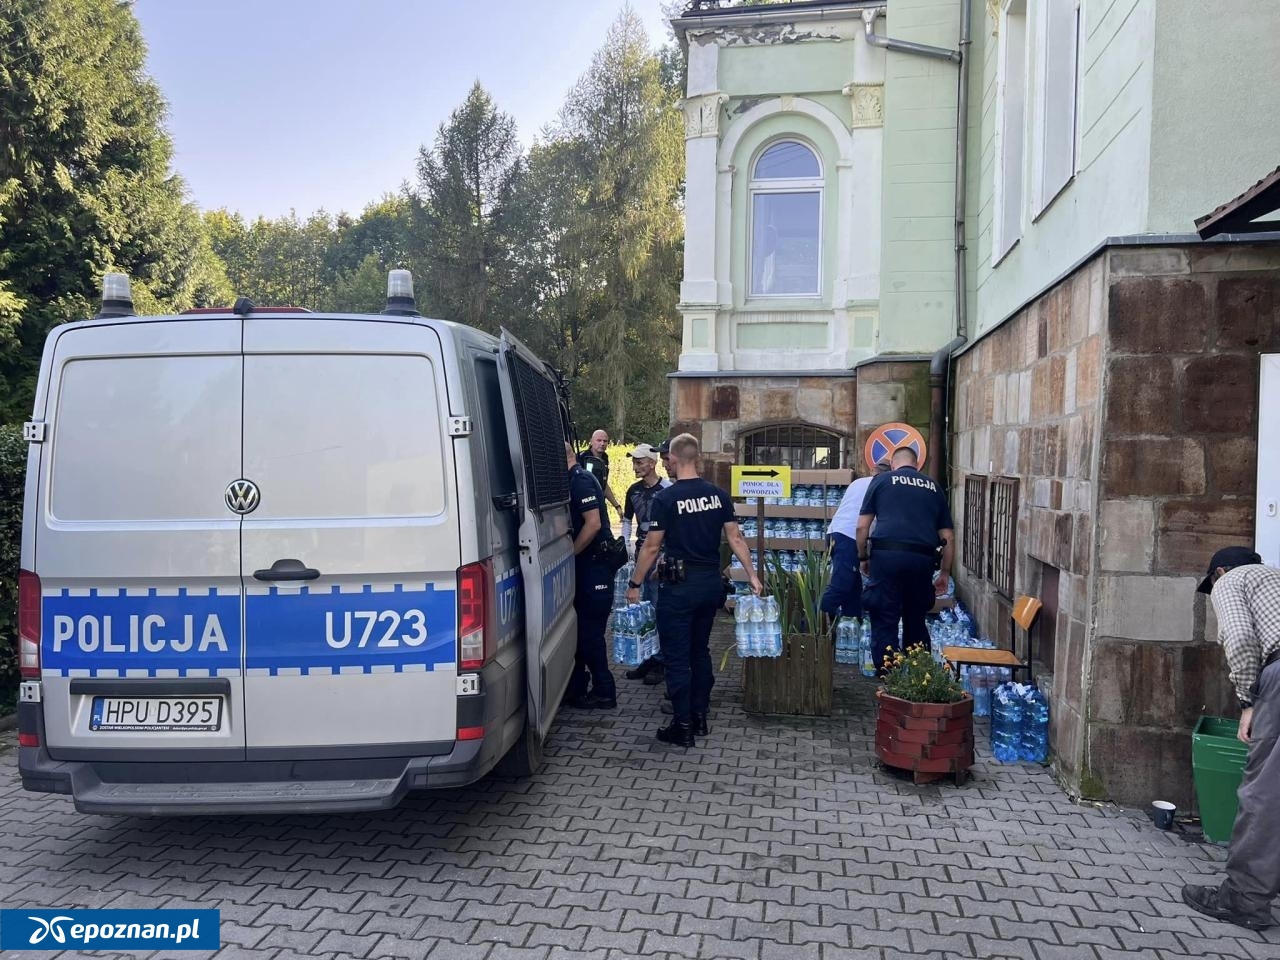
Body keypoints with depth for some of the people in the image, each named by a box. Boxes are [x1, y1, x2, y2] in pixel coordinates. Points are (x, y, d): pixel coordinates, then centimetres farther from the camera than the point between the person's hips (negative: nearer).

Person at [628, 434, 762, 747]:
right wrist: (752, 575, 10)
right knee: (700, 651, 18)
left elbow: (652, 547, -11)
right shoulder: (718, 495, 2)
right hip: (711, 584, 6)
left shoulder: (665, 498, -12)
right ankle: (700, 717, 26)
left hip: (679, 586, -5)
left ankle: (683, 726, 7)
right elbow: (735, 538, 2)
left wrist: (635, 585, -3)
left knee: (677, 657, 3)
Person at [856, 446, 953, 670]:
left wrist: (862, 558, 16)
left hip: (887, 554, -3)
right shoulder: (933, 487, 20)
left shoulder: (882, 480, 11)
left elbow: (862, 526, 5)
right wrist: (945, 572, 26)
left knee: (884, 622, 3)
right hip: (922, 558, 3)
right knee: (916, 620, 18)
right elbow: (948, 537, 18)